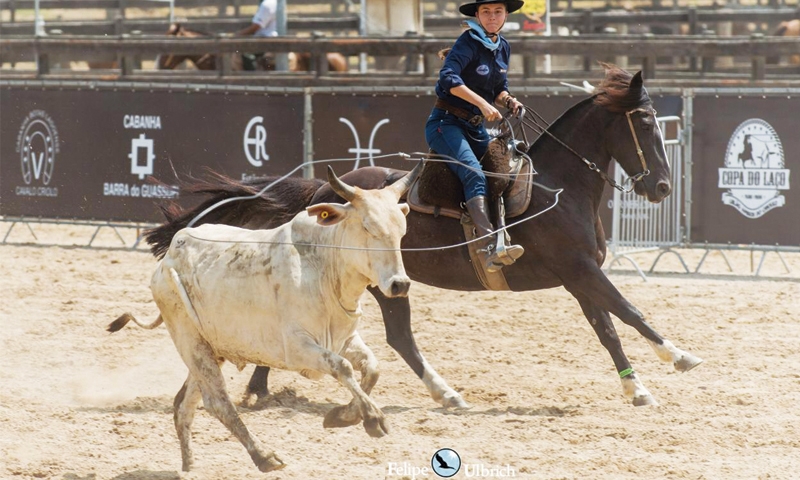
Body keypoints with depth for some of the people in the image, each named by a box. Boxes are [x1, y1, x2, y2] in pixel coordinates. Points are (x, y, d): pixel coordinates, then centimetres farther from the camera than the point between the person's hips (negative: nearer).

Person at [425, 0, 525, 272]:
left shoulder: (502, 48, 11)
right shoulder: (469, 42, -13)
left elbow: (499, 90, 19)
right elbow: (448, 78, -27)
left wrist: (508, 101, -4)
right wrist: (483, 104, -32)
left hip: (475, 127, 9)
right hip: (446, 123, -9)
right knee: (475, 175, -28)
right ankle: (490, 250, -44)